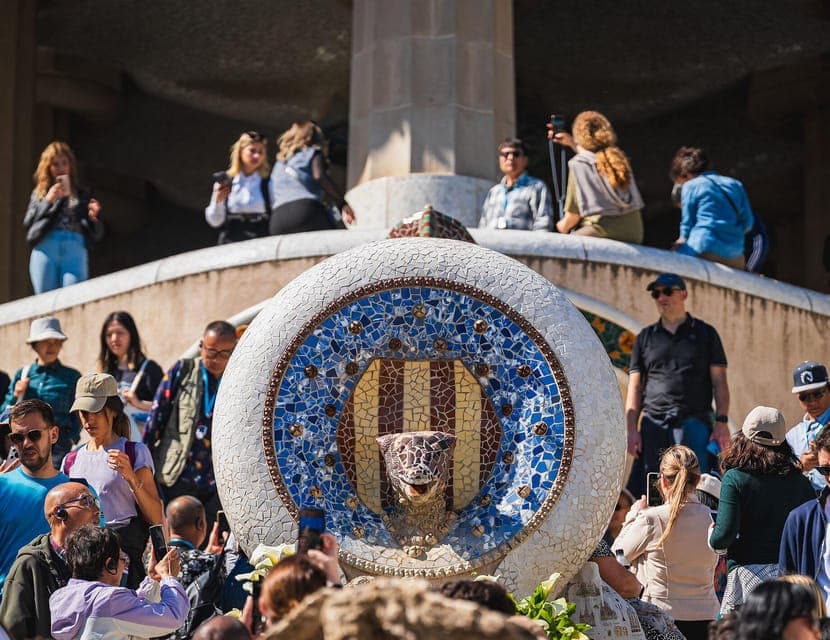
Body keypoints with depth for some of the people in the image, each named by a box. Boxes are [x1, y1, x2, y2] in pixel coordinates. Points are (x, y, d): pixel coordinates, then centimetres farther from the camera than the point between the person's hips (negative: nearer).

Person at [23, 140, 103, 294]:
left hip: (75, 252, 0)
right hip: (45, 249, 0)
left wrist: (93, 217, -5)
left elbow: (96, 234, 16)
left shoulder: (82, 195, 19)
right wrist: (48, 201, -2)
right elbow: (28, 223, 7)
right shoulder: (40, 193, 20)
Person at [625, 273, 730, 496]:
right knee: (646, 494, -6)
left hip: (694, 424, -2)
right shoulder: (645, 337, 17)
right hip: (654, 425, 2)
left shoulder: (705, 333, 12)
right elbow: (635, 387, 14)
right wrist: (632, 429, 3)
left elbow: (719, 382, 7)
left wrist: (722, 422, -5)